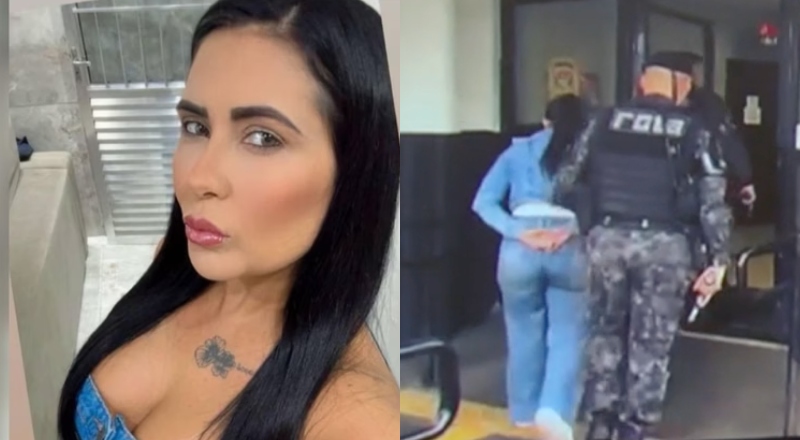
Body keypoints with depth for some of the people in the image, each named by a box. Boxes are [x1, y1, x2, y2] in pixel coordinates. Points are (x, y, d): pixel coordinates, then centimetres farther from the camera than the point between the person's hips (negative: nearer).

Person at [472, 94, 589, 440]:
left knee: (524, 332, 15)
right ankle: (554, 408, -10)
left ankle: (524, 411, 27)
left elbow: (484, 201, 2)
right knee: (567, 336, 7)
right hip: (571, 249, -1)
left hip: (521, 248, 1)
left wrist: (517, 231, -7)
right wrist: (572, 228, -10)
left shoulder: (519, 151, 15)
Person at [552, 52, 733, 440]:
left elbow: (567, 178, 9)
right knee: (651, 343, 10)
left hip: (607, 237, 2)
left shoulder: (604, 121, 9)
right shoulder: (693, 131, 4)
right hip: (664, 244, -2)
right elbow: (713, 199, 0)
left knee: (605, 331, 18)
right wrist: (718, 259, 2)